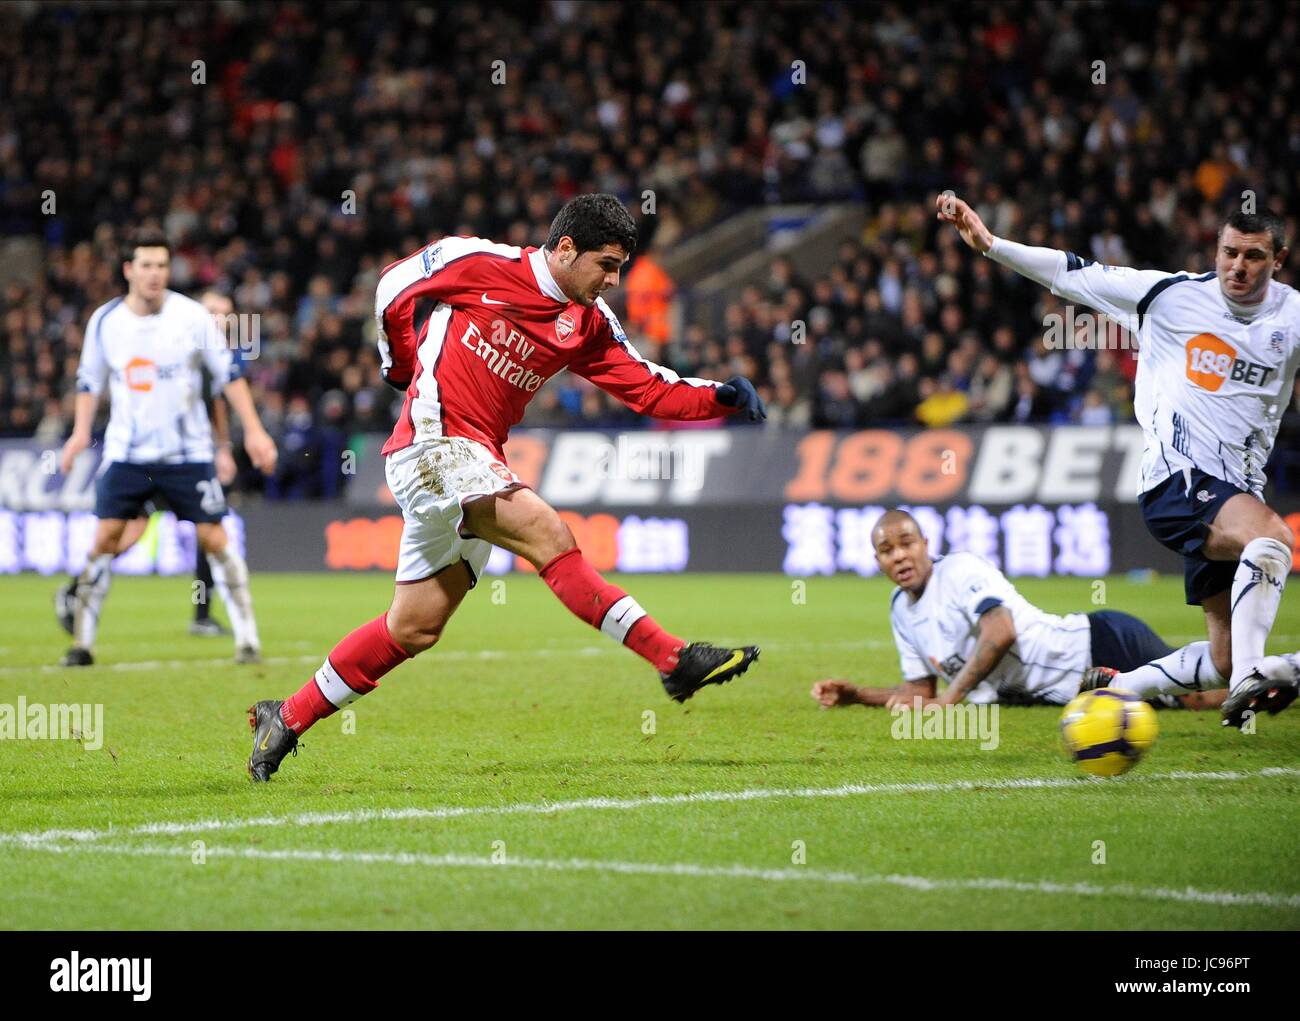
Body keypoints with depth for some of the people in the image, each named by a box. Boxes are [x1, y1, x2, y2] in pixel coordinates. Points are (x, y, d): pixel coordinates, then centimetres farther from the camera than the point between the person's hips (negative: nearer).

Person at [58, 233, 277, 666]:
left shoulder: (192, 317, -7)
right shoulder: (104, 321, -1)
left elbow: (229, 373, 1)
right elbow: (89, 379, 13)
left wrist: (253, 430, -4)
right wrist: (81, 431, 2)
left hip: (188, 451, -1)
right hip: (126, 452, 1)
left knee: (213, 537, -6)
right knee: (105, 538, -8)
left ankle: (247, 638, 3)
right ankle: (82, 642, -1)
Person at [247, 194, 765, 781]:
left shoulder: (588, 324, 8)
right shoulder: (477, 262, -8)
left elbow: (652, 390, 6)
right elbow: (393, 286, 6)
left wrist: (722, 398, -9)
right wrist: (404, 367, 14)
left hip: (479, 464, 8)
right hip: (433, 442, -8)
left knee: (414, 629, 9)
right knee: (547, 533, -22)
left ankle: (285, 719, 20)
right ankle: (673, 660, -26)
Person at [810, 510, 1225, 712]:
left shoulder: (961, 569, -11)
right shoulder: (901, 609, 13)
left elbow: (1000, 631, -26)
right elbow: (920, 690, 19)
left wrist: (949, 698, -26)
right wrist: (856, 694, 6)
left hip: (1098, 644, -7)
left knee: (1201, 697, -17)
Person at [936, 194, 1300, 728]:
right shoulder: (1172, 295, -2)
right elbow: (1075, 274, 1)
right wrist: (989, 243, -4)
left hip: (1237, 490, 5)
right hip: (1177, 481, -5)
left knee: (1224, 659, 3)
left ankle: (1115, 684, 23)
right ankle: (1248, 678, -41)